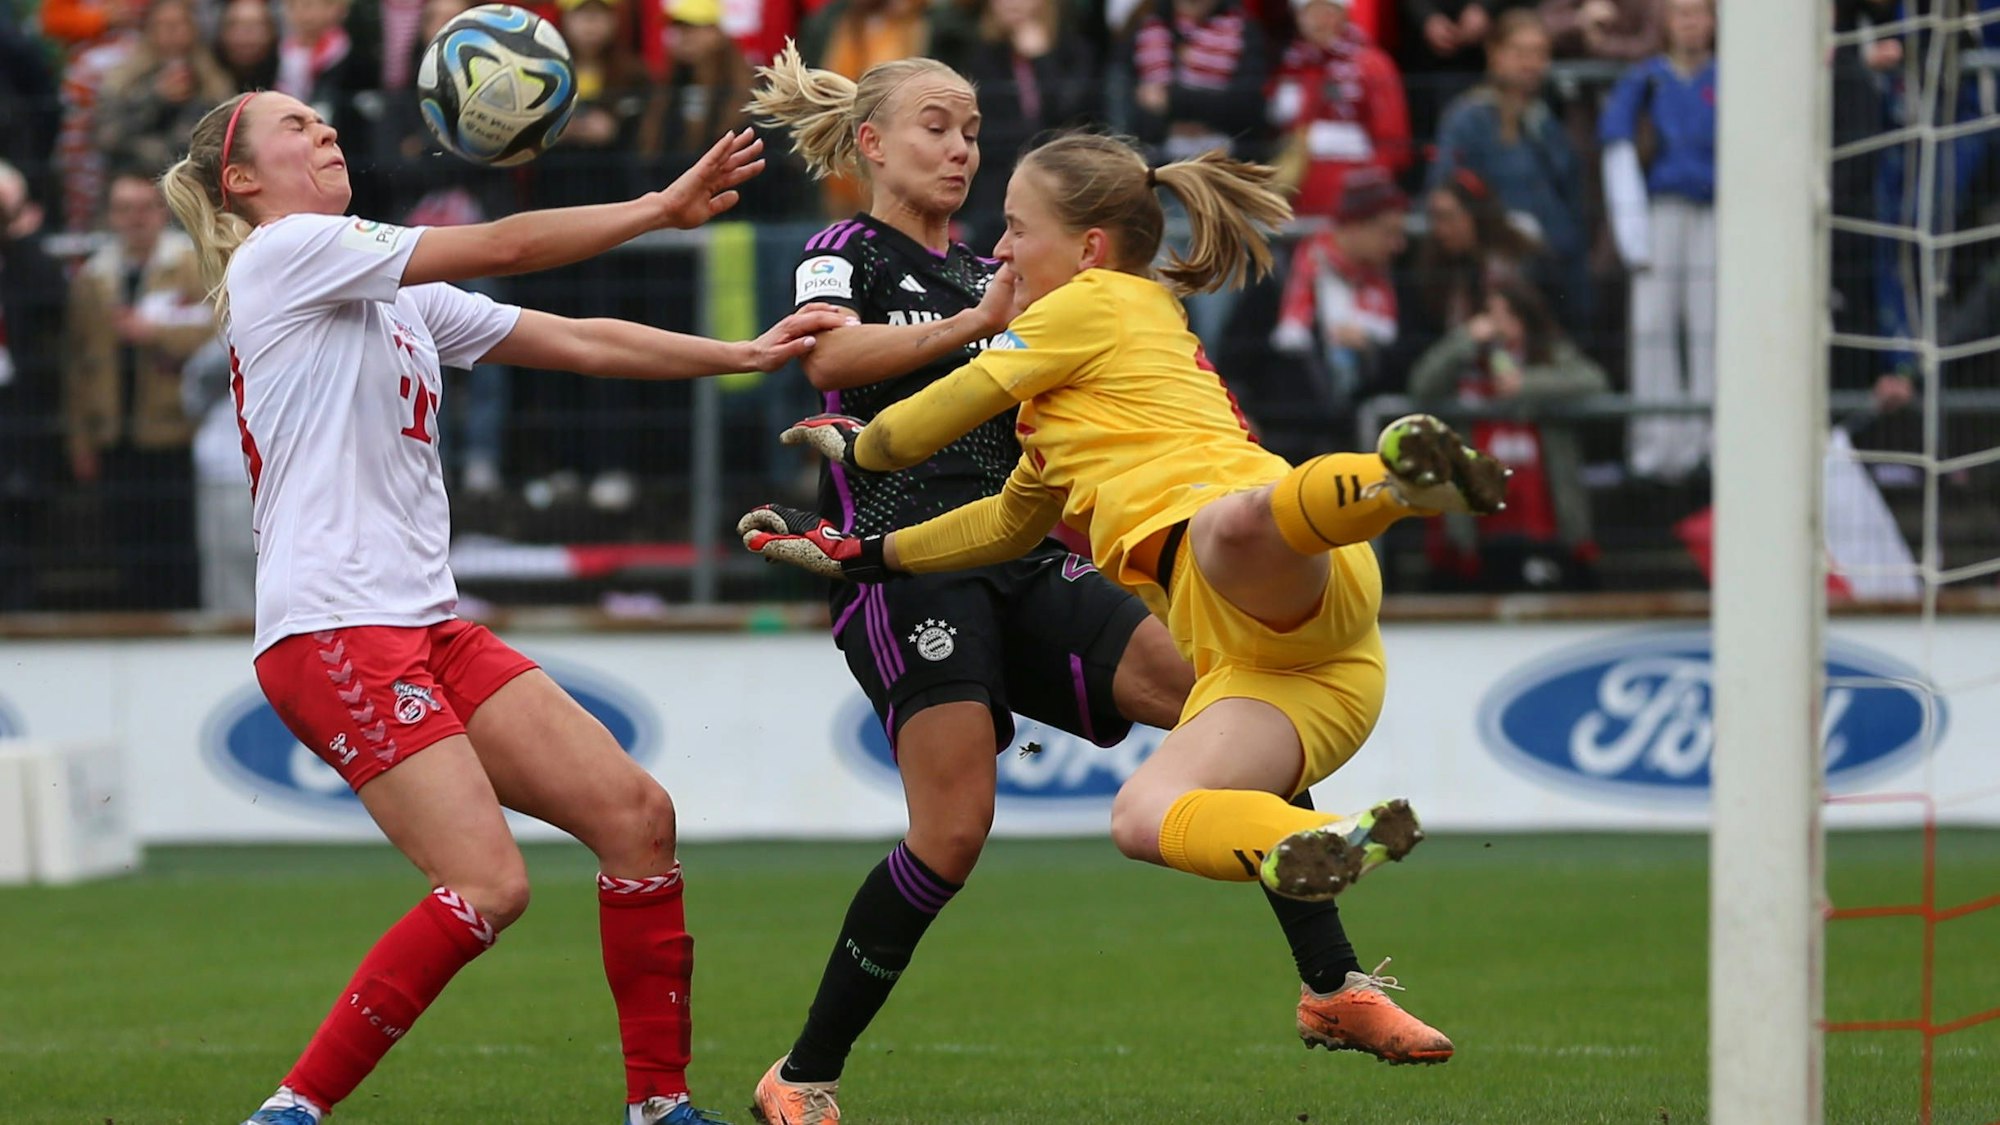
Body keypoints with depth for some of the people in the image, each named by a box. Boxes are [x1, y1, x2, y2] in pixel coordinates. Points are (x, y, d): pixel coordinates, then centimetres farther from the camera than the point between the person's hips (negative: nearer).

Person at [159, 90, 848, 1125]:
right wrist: (662, 207, -1)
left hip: (426, 625, 9)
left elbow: (576, 342, 18)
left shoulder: (400, 296, 22)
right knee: (488, 886, -19)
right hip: (331, 633, -9)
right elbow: (505, 248, -8)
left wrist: (747, 355, 8)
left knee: (635, 814, -1)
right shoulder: (284, 252, -4)